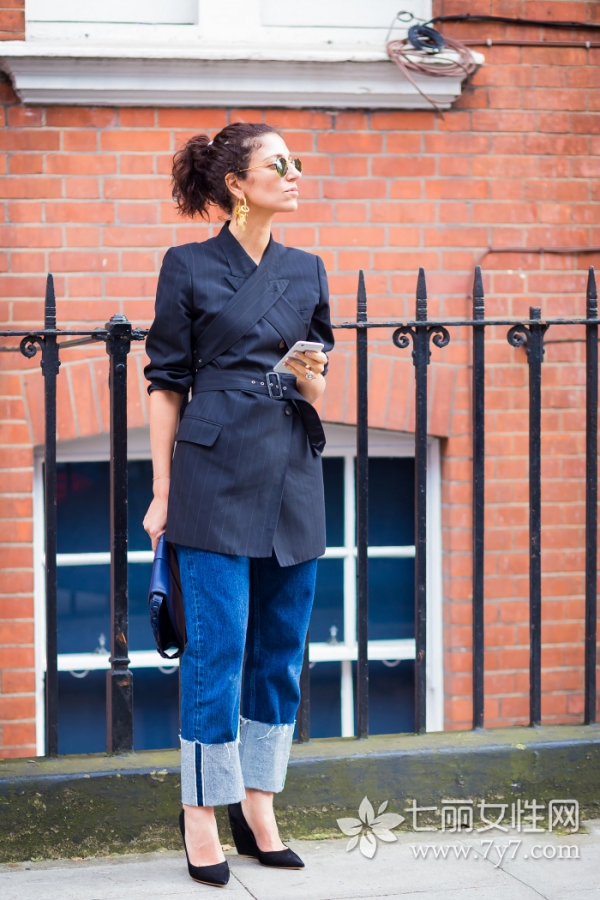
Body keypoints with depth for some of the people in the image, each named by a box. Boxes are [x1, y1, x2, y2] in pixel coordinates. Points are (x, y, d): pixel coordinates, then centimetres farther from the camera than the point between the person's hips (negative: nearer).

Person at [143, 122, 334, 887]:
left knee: (282, 649, 7)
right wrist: (162, 493, -4)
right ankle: (201, 815, 6)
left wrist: (312, 379, -5)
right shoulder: (188, 267, -1)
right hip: (215, 471, -5)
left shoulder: (306, 271, 12)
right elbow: (165, 385, 0)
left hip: (292, 473, 5)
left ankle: (257, 807, 18)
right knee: (217, 646, -5)